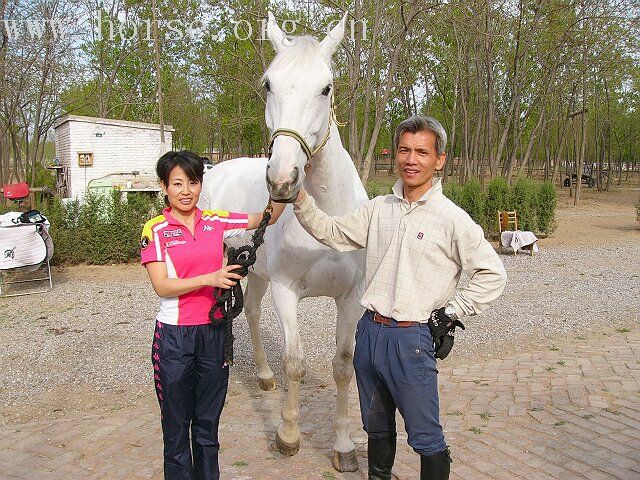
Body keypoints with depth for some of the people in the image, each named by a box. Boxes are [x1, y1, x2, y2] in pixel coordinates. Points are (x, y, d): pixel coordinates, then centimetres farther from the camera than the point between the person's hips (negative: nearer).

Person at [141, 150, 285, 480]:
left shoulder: (215, 222, 3)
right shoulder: (155, 230, -6)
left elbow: (266, 218, 5)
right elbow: (162, 286, -14)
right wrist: (210, 278, -25)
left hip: (214, 332, 3)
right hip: (174, 338, -3)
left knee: (208, 425, 17)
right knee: (177, 426, 12)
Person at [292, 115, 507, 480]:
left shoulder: (452, 218, -11)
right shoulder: (378, 209, 5)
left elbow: (493, 275, -9)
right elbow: (331, 232, 9)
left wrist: (449, 313, -11)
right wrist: (299, 197, -3)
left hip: (413, 340, -5)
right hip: (370, 331, 6)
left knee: (425, 438, 6)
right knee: (377, 428, 24)